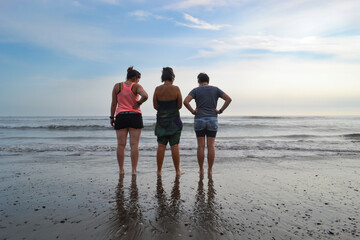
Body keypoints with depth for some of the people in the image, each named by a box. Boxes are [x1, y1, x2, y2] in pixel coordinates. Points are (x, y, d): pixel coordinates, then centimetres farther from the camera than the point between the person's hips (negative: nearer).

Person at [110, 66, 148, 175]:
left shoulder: (117, 86, 7)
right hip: (135, 116, -2)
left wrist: (112, 117, 10)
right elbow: (145, 96, -21)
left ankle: (121, 170, 10)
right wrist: (138, 103, -5)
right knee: (134, 145, 0)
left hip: (121, 117, 2)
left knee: (121, 145, 5)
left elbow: (113, 103, 5)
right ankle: (134, 170, 2)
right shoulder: (136, 86, -2)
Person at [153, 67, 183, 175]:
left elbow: (155, 106, 1)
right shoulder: (176, 89, -6)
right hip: (174, 120, -1)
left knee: (161, 146, 6)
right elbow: (180, 105, -2)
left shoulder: (157, 89, -2)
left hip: (161, 119, 2)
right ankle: (177, 170, 11)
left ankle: (159, 170, 12)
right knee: (174, 146, 4)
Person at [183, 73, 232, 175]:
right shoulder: (215, 89, 6)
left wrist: (193, 111, -4)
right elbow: (228, 99, -3)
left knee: (201, 146, 3)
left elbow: (185, 101, -14)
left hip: (199, 120, -1)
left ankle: (201, 170, 8)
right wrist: (220, 111, 0)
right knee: (211, 146, 3)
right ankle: (210, 170, 6)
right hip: (212, 120, 1)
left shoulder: (196, 90, 0)